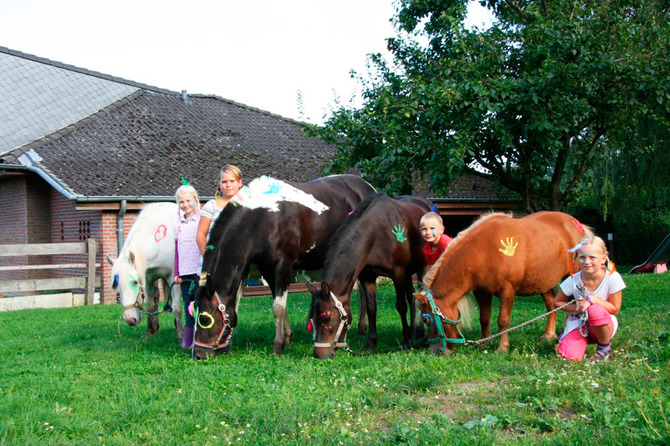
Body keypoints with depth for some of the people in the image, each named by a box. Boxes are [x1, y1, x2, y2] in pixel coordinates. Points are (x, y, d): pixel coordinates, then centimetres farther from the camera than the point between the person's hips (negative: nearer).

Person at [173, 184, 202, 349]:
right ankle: (188, 340, 13)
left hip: (200, 272, -5)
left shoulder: (202, 221, -4)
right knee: (187, 306, 8)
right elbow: (177, 251, 15)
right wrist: (176, 273, 9)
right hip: (184, 272, 5)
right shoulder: (178, 224, 11)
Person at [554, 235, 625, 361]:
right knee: (570, 356, -23)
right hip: (579, 323, 2)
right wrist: (576, 308, -18)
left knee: (596, 311, -37)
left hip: (605, 325, -2)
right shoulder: (573, 280, -13)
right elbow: (557, 302, 1)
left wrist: (592, 300, -29)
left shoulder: (613, 278, -19)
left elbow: (615, 309, -13)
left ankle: (605, 347, -8)